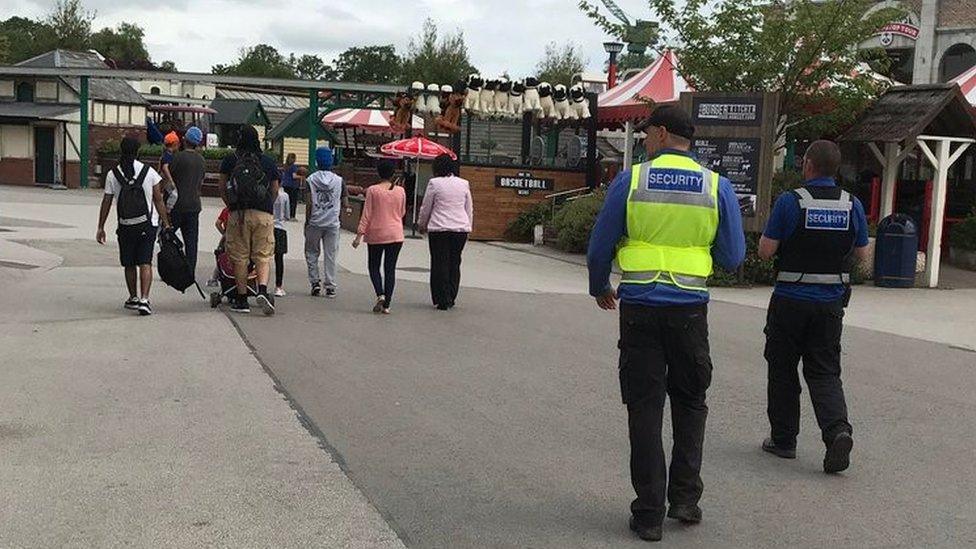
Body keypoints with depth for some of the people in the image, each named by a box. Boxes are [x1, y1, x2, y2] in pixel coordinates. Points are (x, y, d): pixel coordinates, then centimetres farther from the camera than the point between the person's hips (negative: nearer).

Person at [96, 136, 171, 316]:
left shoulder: (113, 174, -2)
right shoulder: (149, 172, -4)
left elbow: (106, 203, 1)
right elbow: (158, 200, -2)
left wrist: (101, 227, 8)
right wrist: (166, 223, 4)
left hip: (125, 227, 1)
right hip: (147, 225, -1)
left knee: (129, 264, 15)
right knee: (145, 263, -3)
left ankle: (133, 298, 25)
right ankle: (144, 299, -15)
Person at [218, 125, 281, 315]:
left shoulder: (230, 160, 5)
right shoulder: (268, 162, 8)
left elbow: (222, 188, 10)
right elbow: (275, 191, 12)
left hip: (238, 213, 0)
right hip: (264, 214, 0)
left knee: (239, 257, 6)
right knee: (263, 255, 3)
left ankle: (242, 299, 8)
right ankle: (263, 290, -19)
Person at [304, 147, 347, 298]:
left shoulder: (311, 180, -4)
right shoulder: (339, 181, -1)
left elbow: (308, 204, -9)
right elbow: (346, 204, -2)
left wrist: (307, 222, -1)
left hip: (314, 223, -1)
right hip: (332, 223, 1)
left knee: (312, 253, 13)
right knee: (331, 255, 6)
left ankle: (315, 282, 8)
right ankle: (330, 286, 5)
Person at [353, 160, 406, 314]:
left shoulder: (373, 190, -8)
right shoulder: (400, 191, 0)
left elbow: (367, 215, -8)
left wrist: (359, 235, -5)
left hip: (376, 234, -2)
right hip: (396, 235, 2)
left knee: (374, 266, 12)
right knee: (390, 269, 6)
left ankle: (380, 294, -11)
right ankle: (386, 304, 3)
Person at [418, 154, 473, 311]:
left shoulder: (434, 183, -5)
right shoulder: (464, 184, 7)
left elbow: (426, 208, 2)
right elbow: (470, 209, 13)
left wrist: (422, 224, 18)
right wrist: (468, 227, 24)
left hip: (439, 229, -4)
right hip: (461, 228, 4)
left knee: (440, 264, 2)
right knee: (454, 264, 11)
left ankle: (442, 300, 1)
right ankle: (451, 299, 15)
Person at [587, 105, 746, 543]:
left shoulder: (630, 180, -4)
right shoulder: (717, 186, -1)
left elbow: (599, 248, 0)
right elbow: (733, 257, 2)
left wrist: (600, 288, 19)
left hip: (639, 309, -1)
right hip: (690, 309, 1)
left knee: (644, 407, 7)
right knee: (690, 403, 19)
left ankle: (649, 514, 10)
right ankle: (685, 498, 17)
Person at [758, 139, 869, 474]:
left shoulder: (790, 201, -12)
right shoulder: (852, 205, 1)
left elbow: (765, 251, -11)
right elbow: (862, 254, 8)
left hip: (791, 301, -3)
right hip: (832, 302, 3)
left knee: (782, 370, 11)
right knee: (825, 373, 9)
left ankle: (783, 439, 18)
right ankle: (838, 430, -13)